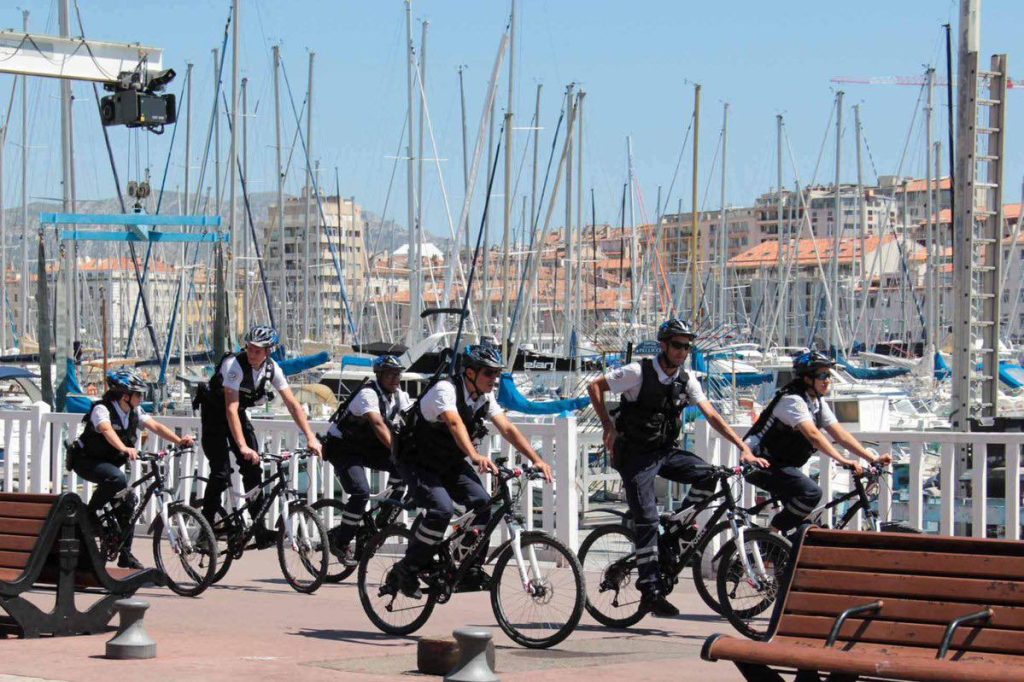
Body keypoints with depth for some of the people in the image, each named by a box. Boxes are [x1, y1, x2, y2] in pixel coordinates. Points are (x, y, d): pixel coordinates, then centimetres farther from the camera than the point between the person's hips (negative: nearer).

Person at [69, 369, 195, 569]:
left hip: (110, 462, 8)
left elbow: (155, 426, -15)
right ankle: (91, 511, -13)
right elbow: (107, 430, -45)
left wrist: (178, 440, -32)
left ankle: (126, 555, 11)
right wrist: (125, 449, -63)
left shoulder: (134, 412, -3)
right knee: (117, 479, -35)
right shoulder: (102, 409, -25)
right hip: (86, 461, -8)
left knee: (127, 500, 0)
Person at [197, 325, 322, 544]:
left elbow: (292, 404, -13)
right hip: (215, 414, -5)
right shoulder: (234, 365, -32)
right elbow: (231, 409, -38)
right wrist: (242, 447, -47)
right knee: (221, 474, -15)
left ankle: (260, 530, -1)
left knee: (253, 469, -5)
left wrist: (310, 437, -24)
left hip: (240, 413, 5)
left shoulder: (272, 369, -14)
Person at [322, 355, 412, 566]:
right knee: (361, 492, -25)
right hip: (341, 447, -7)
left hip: (366, 447, 7)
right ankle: (340, 542, -9)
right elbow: (378, 425, -39)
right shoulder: (368, 394, -25)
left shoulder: (399, 396, -1)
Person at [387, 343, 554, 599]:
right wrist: (476, 456, -63)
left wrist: (536, 460, -23)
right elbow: (455, 424, -46)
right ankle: (405, 572, -13)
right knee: (441, 509, -27)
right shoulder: (445, 390, -28)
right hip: (418, 461, -7)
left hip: (449, 463, 7)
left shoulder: (484, 398, -4)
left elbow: (508, 429, -10)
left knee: (481, 501, -13)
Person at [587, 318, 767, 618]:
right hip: (636, 455, -5)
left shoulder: (686, 380, 1)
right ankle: (650, 591, -8)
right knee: (647, 520, -11)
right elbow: (595, 386, -7)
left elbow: (712, 416, -1)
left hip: (666, 451, 5)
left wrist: (743, 447, -9)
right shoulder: (639, 373, -14)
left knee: (707, 475, -20)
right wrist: (609, 426, -13)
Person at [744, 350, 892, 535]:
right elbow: (812, 434, -32)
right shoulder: (793, 400, -20)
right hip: (760, 463, -10)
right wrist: (843, 461, -40)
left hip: (778, 463, 10)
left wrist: (873, 459, -4)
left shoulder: (818, 403, 9)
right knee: (811, 493, -24)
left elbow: (839, 434, 5)